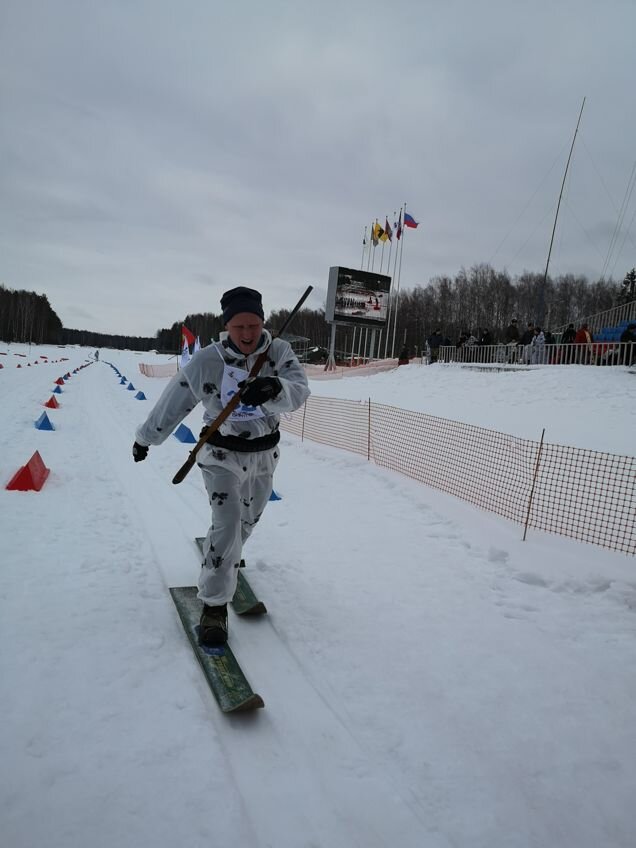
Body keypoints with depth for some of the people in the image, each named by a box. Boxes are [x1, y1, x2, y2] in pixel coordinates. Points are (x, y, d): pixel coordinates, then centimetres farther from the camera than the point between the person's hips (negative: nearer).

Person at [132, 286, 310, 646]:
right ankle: (215, 604, -2)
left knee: (248, 519, 23)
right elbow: (173, 402, -6)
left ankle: (227, 557, 55)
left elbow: (299, 391, -31)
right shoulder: (205, 362, -19)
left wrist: (272, 390, -54)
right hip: (222, 454, -3)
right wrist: (146, 438, 6)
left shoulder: (279, 351, -16)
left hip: (265, 453, 4)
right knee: (228, 521, -18)